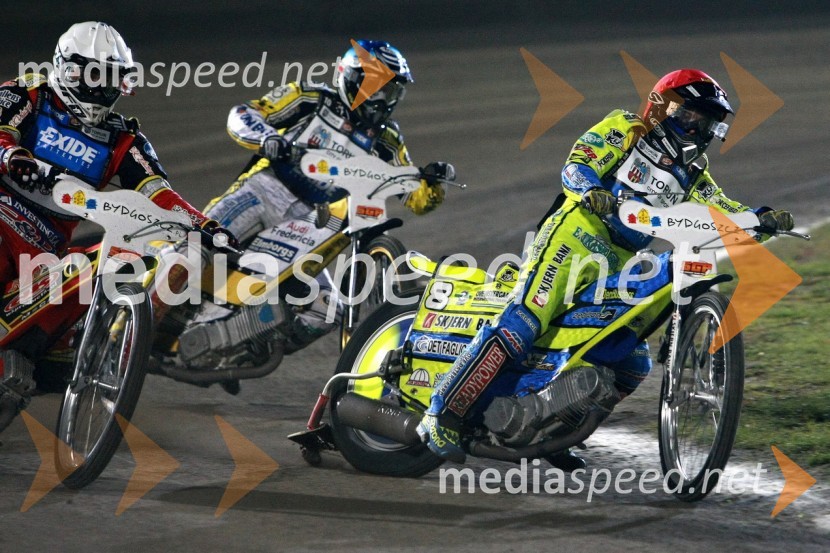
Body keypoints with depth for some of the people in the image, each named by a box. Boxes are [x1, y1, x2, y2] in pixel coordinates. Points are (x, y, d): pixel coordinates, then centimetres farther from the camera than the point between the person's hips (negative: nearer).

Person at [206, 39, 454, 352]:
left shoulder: (386, 142, 15)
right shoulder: (310, 100, 5)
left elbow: (418, 200, 15)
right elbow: (241, 115, -2)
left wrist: (433, 182, -9)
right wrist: (266, 138, -24)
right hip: (265, 188, -3)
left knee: (325, 308, -15)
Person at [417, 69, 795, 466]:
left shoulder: (690, 172, 22)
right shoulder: (626, 128, 4)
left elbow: (723, 210, 12)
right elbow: (576, 165, -9)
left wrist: (762, 218, -7)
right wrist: (591, 189, -31)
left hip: (615, 271, 8)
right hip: (574, 239, -8)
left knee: (634, 366, 5)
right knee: (521, 325, -24)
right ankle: (441, 416, -22)